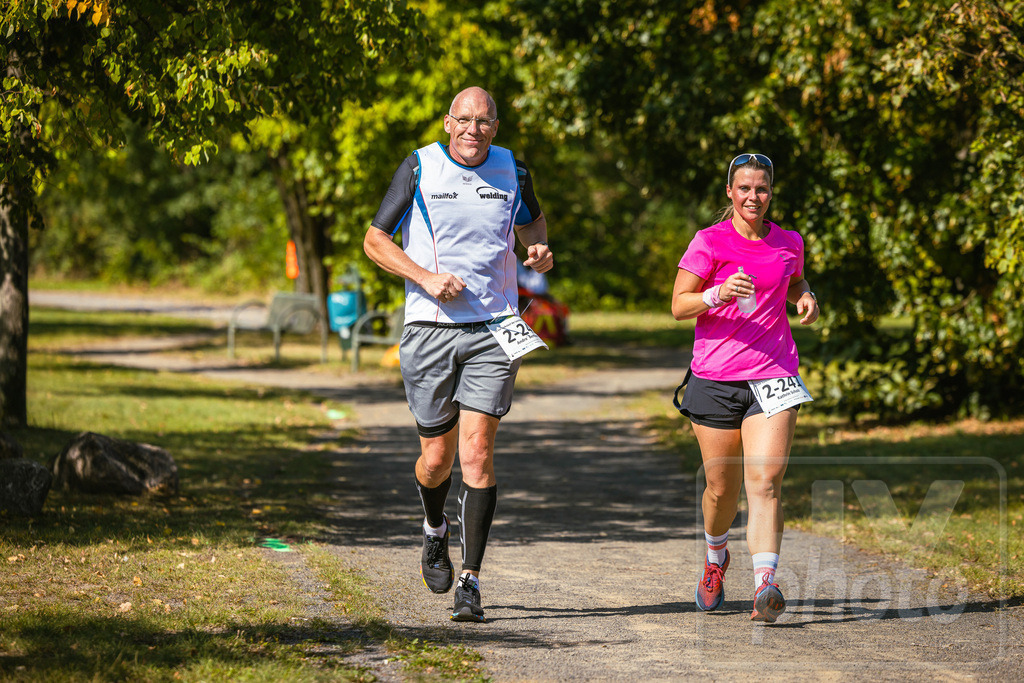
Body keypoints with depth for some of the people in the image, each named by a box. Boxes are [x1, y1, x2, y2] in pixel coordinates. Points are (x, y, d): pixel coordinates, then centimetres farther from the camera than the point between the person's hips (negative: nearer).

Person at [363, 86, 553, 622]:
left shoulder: (512, 171, 4)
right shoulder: (419, 167, -2)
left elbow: (531, 220, 25)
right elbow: (375, 240, 1)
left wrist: (539, 248, 2)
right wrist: (427, 277, -13)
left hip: (494, 328, 0)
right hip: (430, 328, 0)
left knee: (476, 451, -10)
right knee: (436, 457, 5)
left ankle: (470, 580, -6)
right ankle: (435, 531, 39)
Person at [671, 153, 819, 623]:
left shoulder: (789, 243, 9)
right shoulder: (710, 241, -2)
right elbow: (679, 306, -5)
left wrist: (806, 298, 7)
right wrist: (719, 293, -23)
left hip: (773, 378, 1)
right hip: (715, 378, -1)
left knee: (765, 483, -15)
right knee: (722, 487, 9)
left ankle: (765, 585, -25)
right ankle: (716, 557, 40)